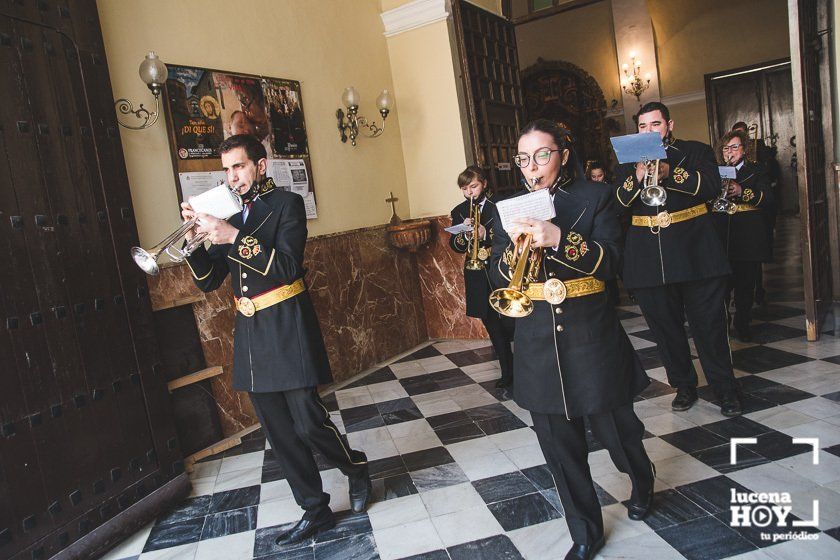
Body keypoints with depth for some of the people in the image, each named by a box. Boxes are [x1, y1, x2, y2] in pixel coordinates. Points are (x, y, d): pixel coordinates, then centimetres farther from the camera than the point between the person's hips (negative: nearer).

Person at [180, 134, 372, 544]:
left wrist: (235, 237, -24)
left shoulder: (286, 204, -2)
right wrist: (196, 238, -7)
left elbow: (286, 267, -17)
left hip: (287, 330, -6)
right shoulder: (226, 213, 13)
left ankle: (357, 468, 24)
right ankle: (315, 511, 22)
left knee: (308, 422, -6)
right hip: (249, 336, 6)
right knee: (280, 433, 8)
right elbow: (208, 282, 9)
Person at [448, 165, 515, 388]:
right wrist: (464, 233, -17)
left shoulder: (498, 206, -4)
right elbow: (455, 246, 4)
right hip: (477, 277, 4)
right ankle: (508, 372, 21)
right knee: (493, 328, 10)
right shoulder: (458, 212, 9)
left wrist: (486, 234, -25)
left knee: (510, 324, -3)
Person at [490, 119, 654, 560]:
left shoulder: (594, 198, -1)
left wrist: (558, 238, -28)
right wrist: (513, 246, -19)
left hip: (591, 334, -2)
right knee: (559, 443, 7)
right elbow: (498, 277, 1)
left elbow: (610, 262, -13)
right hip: (537, 340, 3)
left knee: (614, 428, 11)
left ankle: (642, 481, 46)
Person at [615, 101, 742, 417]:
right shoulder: (628, 160, 13)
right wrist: (636, 178, -18)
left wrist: (669, 172, -21)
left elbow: (711, 187, -10)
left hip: (694, 250, -2)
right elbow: (617, 202, 0)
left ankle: (726, 389, 15)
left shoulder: (697, 152, 8)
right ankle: (684, 386, 24)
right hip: (648, 257, 2)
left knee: (709, 323, 1)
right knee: (664, 325, 8)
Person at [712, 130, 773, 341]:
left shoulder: (756, 170, 9)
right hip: (721, 236, 0)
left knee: (746, 283, 3)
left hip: (749, 236, 0)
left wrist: (742, 191, -19)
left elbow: (768, 197, -4)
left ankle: (743, 324, 15)